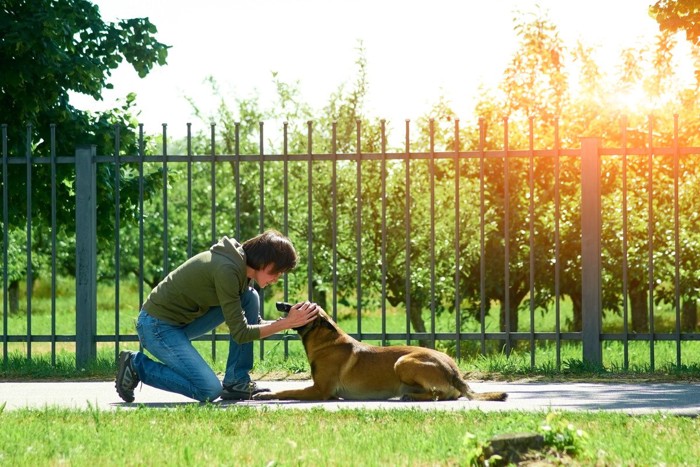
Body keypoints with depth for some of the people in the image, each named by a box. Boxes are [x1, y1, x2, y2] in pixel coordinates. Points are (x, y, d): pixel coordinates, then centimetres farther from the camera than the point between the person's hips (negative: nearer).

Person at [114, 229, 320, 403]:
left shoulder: (240, 265, 4)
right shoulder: (226, 269, -25)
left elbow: (252, 322, 11)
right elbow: (240, 333, -22)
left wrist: (290, 319, -3)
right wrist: (286, 323, -20)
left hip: (183, 320, 9)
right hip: (157, 325, -9)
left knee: (250, 298, -1)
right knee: (209, 391, -19)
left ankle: (237, 381, 2)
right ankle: (137, 366, -2)